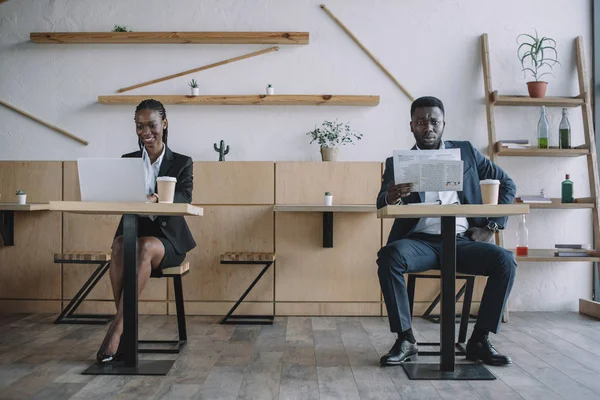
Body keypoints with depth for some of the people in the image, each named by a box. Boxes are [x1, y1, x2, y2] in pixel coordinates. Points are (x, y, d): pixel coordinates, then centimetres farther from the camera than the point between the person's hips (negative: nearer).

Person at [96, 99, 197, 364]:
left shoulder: (182, 163, 5)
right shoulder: (128, 160, 14)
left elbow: (184, 199, -14)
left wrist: (157, 198, -36)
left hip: (166, 236, -2)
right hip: (131, 228, 2)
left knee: (145, 248, -37)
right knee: (119, 247, -34)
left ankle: (116, 329, -35)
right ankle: (126, 329, -31)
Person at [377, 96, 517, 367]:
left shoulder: (465, 152, 14)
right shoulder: (397, 162, 8)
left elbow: (507, 184, 17)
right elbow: (381, 205, -6)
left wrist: (492, 226, 3)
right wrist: (391, 197, -32)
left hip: (461, 241, 2)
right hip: (421, 242, -1)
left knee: (505, 260, -24)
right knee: (388, 256, -32)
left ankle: (479, 340, -10)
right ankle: (405, 339, -18)